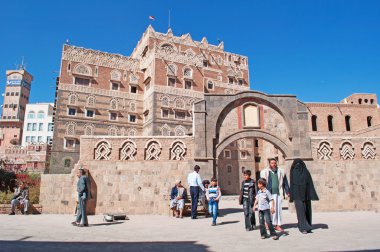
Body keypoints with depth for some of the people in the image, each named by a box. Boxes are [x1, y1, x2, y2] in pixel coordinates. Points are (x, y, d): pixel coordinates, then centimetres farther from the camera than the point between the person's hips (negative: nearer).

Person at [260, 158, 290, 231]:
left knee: (278, 209, 2)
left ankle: (278, 225, 9)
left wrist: (287, 192, 6)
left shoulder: (281, 172, 9)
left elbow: (285, 182, 11)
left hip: (278, 193, 2)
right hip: (268, 194, -2)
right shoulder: (264, 172, 3)